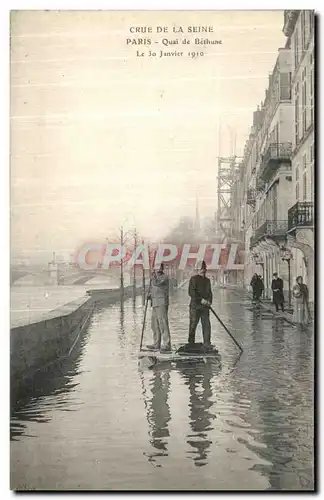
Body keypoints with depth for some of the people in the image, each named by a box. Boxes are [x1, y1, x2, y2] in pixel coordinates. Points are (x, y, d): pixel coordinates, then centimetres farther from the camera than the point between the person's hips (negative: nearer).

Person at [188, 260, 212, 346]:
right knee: (193, 325, 0)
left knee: (206, 325, 3)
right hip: (195, 306, -5)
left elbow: (209, 292, 16)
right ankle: (191, 344, 8)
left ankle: (207, 344, 9)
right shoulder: (193, 279, -3)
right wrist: (201, 299, -18)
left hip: (205, 307, 5)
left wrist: (209, 301, -3)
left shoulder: (207, 280, 17)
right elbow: (191, 292, -13)